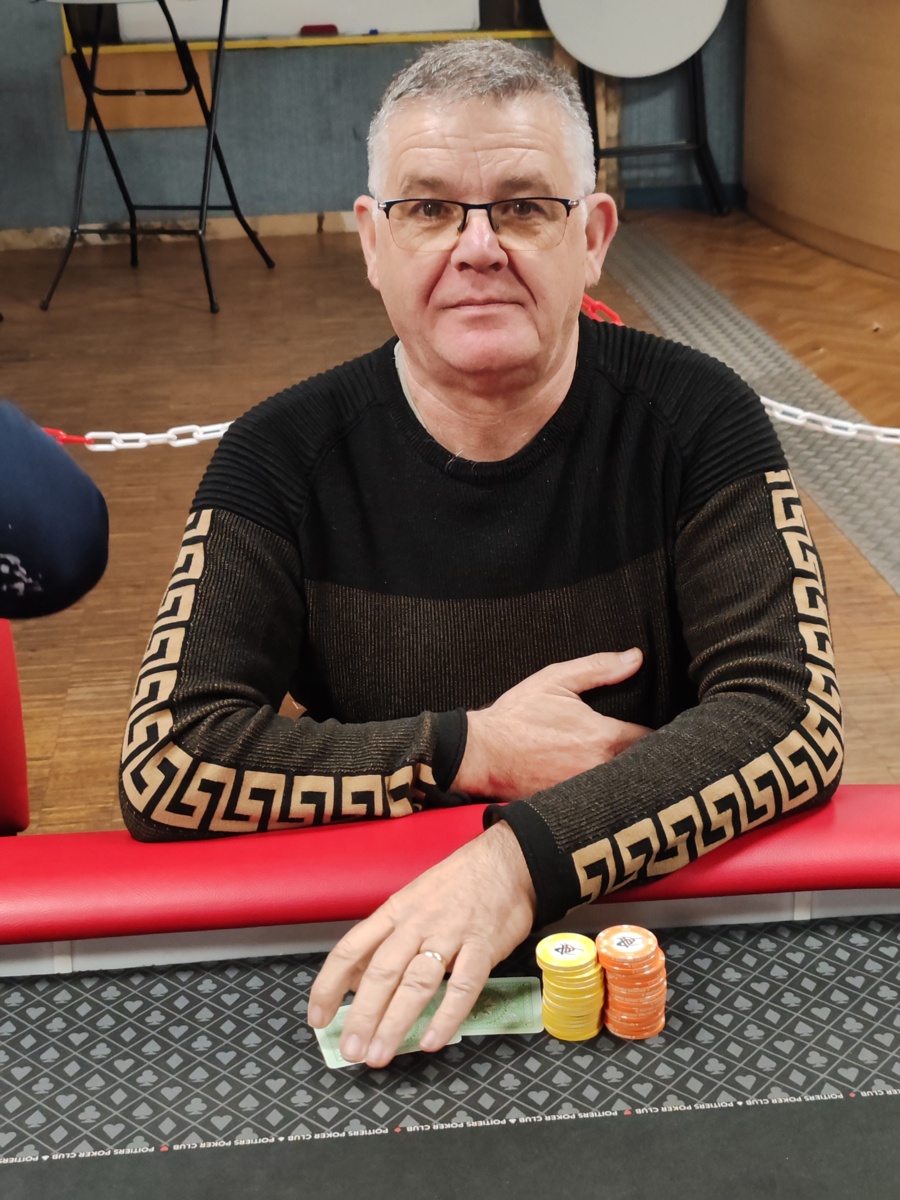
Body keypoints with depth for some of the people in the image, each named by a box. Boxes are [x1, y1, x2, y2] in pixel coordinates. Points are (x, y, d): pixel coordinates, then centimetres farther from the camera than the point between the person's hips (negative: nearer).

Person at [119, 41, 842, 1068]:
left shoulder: (696, 421, -7)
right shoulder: (284, 457, -8)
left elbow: (793, 716, -18)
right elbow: (165, 764, -15)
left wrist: (522, 856, -33)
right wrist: (475, 750, -18)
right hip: (360, 937, -2)